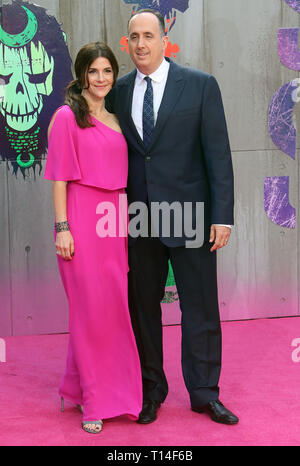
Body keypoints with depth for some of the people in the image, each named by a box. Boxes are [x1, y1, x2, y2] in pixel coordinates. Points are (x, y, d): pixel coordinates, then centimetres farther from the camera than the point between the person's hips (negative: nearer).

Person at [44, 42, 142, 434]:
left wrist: (126, 222, 14)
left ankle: (114, 389, 22)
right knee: (91, 309, -2)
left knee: (115, 306, 7)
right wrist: (62, 227, -13)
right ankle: (92, 400, 9)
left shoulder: (115, 120, 16)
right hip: (83, 221, -6)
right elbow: (59, 177, -7)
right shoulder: (67, 116, -3)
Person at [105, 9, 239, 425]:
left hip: (189, 216, -2)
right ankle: (152, 391, 25)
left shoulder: (201, 85, -2)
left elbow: (218, 153, -4)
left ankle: (204, 394, 20)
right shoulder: (119, 92, 7)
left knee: (201, 309, 5)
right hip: (137, 218, 3)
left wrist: (222, 216, -10)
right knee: (143, 308, 10)